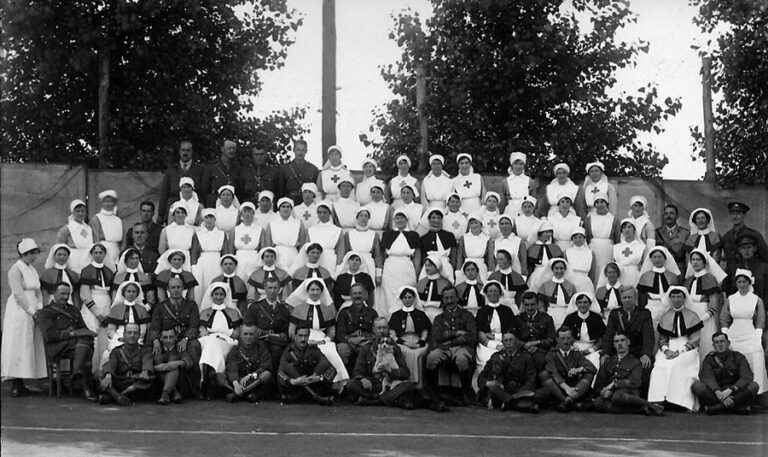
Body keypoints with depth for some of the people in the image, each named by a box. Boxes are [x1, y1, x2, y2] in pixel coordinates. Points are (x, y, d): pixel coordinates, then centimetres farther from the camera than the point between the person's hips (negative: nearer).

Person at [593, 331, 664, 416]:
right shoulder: (608, 361, 25)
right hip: (610, 395, 3)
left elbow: (635, 382, -1)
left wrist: (614, 384, -11)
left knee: (617, 396, -40)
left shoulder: (635, 362, 16)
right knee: (598, 402, -35)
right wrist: (603, 391, -6)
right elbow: (598, 384, 17)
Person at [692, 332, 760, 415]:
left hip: (735, 393, 0)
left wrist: (730, 390, -29)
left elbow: (747, 377, -12)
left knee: (753, 386, -28)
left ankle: (717, 407, -33)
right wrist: (718, 393, -32)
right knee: (697, 385, -27)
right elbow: (707, 377, -12)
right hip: (715, 394, 0)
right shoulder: (709, 359, 6)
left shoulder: (738, 357, 5)